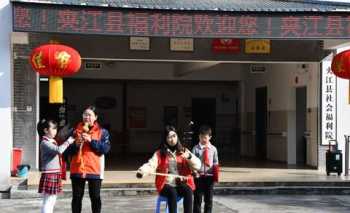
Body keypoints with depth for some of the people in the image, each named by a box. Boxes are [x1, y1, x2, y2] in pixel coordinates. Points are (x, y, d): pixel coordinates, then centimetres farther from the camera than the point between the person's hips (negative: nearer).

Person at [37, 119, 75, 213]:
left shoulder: (53, 142, 17)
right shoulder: (45, 143, -12)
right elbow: (59, 150, -26)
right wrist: (68, 141, -16)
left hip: (55, 174, 9)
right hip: (49, 174, -9)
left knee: (52, 201, 12)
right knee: (47, 202, -7)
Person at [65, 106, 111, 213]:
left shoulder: (102, 132, 3)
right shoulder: (75, 131, 8)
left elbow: (106, 148, -8)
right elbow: (68, 150, 8)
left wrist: (91, 141, -16)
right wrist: (76, 145, -12)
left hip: (94, 169, -1)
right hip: (77, 169, 2)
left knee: (95, 197, 5)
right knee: (77, 197, 7)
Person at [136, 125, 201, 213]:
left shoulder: (184, 151, 10)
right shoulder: (160, 153, 4)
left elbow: (197, 165, 1)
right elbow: (151, 165, -12)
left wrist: (189, 156, -20)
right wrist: (142, 171, -34)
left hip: (181, 183, 1)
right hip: (166, 184, -1)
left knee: (188, 191, -31)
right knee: (172, 192, -34)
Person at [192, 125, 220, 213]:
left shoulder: (213, 149, 4)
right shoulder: (196, 148, -3)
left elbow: (216, 163, 9)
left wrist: (215, 175, -3)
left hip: (209, 176, 2)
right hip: (199, 176, -2)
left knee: (209, 199, 9)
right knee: (197, 199, 4)